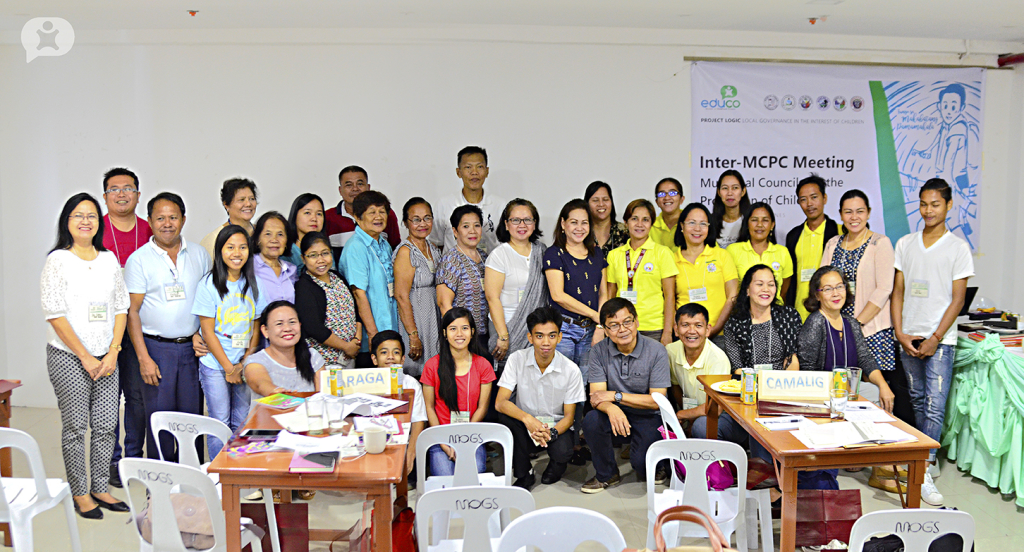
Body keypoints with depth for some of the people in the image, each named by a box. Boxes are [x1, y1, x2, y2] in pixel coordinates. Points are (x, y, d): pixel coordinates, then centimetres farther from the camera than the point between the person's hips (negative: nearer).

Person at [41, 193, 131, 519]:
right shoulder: (58, 260, -4)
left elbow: (121, 308, 9)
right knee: (75, 427, 2)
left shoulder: (109, 259, 10)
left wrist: (113, 353, -2)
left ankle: (100, 489, 19)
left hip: (105, 358, 4)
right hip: (68, 357, -4)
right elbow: (55, 314, -10)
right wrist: (85, 357, -11)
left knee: (106, 425, 6)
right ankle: (80, 494, 15)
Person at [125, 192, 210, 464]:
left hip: (192, 347, 3)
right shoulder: (139, 259, -2)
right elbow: (132, 311, -4)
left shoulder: (198, 254, 8)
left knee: (193, 417, 7)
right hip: (156, 348, -2)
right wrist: (144, 358, -10)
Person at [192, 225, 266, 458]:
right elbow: (208, 331, -8)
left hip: (244, 365, 4)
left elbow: (256, 326, 7)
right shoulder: (209, 284, -7)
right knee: (220, 422, 1)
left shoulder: (252, 283, 5)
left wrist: (245, 363, -4)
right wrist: (229, 367, -10)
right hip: (215, 364, -4)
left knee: (242, 423, 9)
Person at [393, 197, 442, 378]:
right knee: (416, 375, -4)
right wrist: (413, 336, -21)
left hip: (433, 319, 8)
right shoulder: (405, 251, -13)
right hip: (413, 319, -8)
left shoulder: (433, 248, 11)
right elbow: (401, 297, -18)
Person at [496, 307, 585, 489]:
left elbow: (569, 416, -7)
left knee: (562, 453, -32)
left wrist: (552, 433, -29)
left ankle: (556, 464, 9)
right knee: (506, 417, -30)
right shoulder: (517, 359, -12)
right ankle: (524, 474, -10)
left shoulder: (571, 370, -12)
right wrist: (527, 419, -36)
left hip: (556, 427, -1)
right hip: (526, 428, 1)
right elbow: (500, 402, -18)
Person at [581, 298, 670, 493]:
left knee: (642, 462, -25)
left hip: (647, 418, -2)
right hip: (615, 417, 2)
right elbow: (596, 397, -11)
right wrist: (612, 409, -35)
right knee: (591, 420, -28)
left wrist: (616, 396, -18)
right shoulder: (599, 351, -5)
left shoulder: (656, 351, -11)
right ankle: (607, 474, -2)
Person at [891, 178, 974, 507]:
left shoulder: (958, 247, -1)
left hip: (939, 340, -4)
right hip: (907, 337, 4)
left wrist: (935, 338, -11)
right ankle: (927, 460, 25)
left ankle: (923, 474, -7)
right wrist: (900, 333, -2)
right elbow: (898, 291, 8)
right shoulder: (905, 244, 8)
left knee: (934, 406, -8)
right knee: (918, 402, 12)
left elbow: (958, 298, -4)